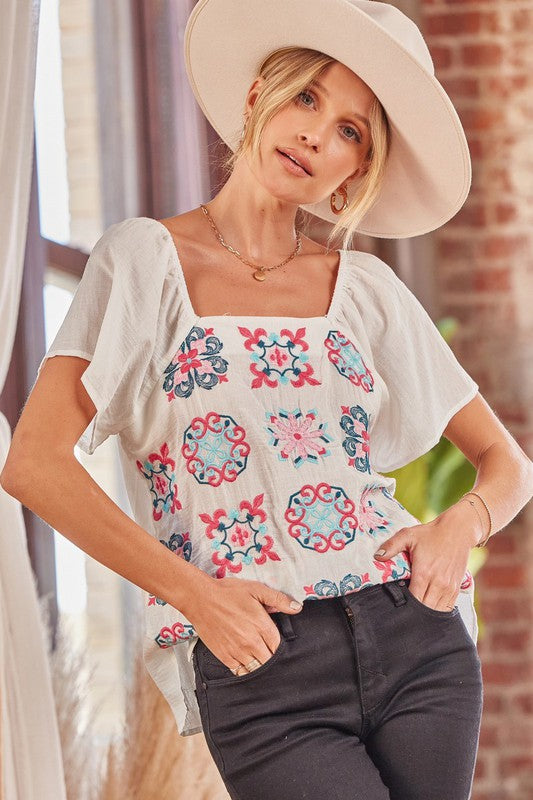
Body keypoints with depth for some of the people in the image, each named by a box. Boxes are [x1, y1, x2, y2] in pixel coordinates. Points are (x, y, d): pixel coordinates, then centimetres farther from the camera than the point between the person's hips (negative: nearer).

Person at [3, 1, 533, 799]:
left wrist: (463, 522, -4)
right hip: (264, 673, -3)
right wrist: (197, 592, -13)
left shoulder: (365, 288, 11)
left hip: (417, 642, 4)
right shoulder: (150, 258, 2)